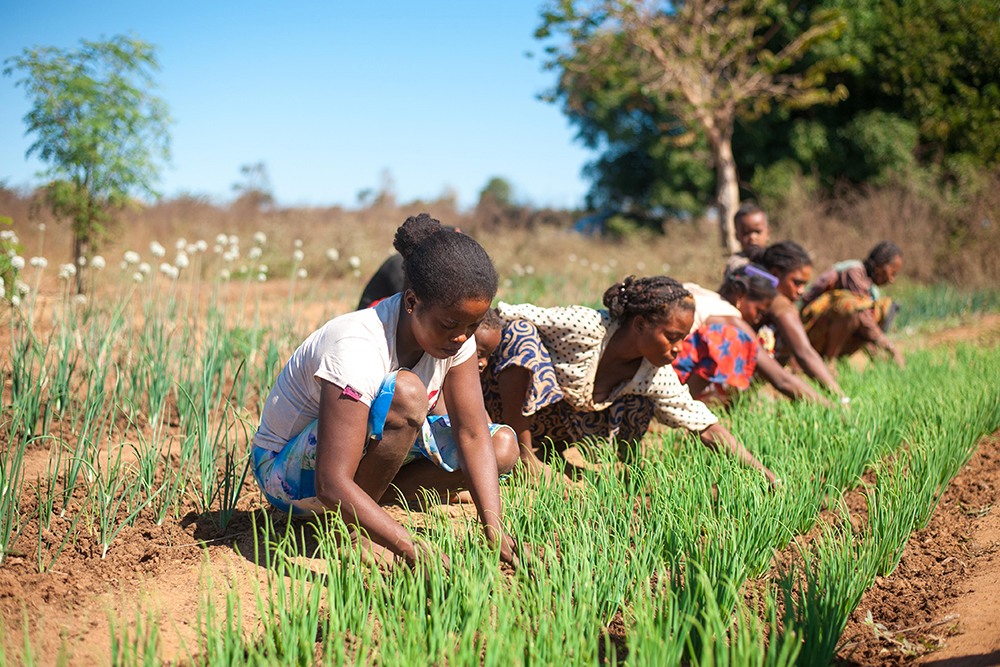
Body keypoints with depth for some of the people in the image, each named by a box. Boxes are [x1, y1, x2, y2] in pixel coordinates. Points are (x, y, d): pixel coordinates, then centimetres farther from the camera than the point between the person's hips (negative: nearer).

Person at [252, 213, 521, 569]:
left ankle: (364, 505, -8)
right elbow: (331, 485, -39)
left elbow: (472, 433, -16)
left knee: (503, 445, -9)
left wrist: (494, 528, -30)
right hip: (286, 470, -7)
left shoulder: (454, 333, -13)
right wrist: (414, 552, -46)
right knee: (405, 393, -35)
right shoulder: (357, 349, -34)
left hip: (368, 449, 7)